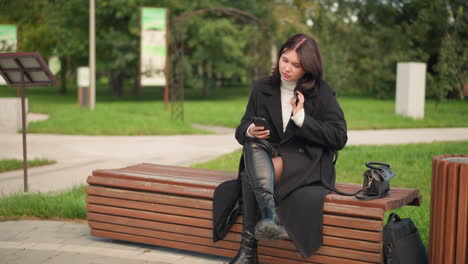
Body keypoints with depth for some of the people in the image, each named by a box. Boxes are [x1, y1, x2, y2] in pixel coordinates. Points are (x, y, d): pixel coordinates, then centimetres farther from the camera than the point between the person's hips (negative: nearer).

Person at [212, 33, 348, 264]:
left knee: (251, 175, -30)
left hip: (306, 162, -3)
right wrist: (250, 131, -17)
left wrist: (302, 119, -16)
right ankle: (270, 215, -46)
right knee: (253, 145, -32)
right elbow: (241, 131, 8)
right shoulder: (262, 88, 8)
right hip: (267, 157, 3)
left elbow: (339, 138, -7)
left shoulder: (322, 93, -1)